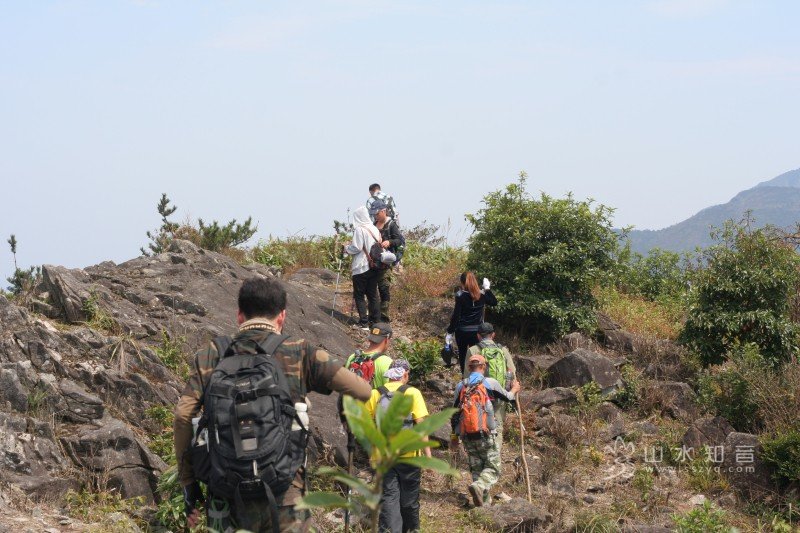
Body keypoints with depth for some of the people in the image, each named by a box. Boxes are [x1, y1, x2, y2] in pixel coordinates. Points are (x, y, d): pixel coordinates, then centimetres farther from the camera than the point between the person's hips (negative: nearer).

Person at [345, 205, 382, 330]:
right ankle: (376, 321, 14)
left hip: (361, 268, -7)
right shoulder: (375, 229, 7)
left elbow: (356, 248, -17)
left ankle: (364, 323, -5)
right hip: (374, 267, 7)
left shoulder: (359, 230, -14)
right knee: (372, 294, 13)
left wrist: (347, 248, 4)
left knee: (359, 296, 0)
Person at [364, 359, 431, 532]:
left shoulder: (375, 394, 2)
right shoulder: (412, 393, -6)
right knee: (409, 497, 14)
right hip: (408, 454, -1)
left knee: (388, 496, 2)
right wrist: (428, 453, -8)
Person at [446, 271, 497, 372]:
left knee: (462, 355, 12)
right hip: (477, 331, 3)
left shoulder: (461, 296, -16)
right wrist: (488, 288, 24)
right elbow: (494, 302, 16)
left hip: (462, 332, -3)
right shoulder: (482, 295, -5)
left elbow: (456, 316, -15)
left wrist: (450, 332, -8)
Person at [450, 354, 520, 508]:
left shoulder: (461, 386, 7)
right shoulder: (490, 383, -3)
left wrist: (454, 437, 19)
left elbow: (454, 414, 11)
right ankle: (479, 486, -25)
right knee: (492, 467, 2)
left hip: (467, 437, 4)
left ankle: (484, 501, 11)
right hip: (485, 435, -4)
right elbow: (507, 397, 14)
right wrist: (515, 390, 37)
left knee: (476, 468, 15)